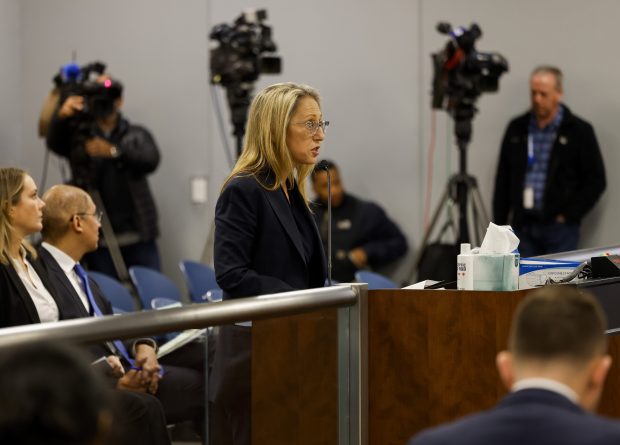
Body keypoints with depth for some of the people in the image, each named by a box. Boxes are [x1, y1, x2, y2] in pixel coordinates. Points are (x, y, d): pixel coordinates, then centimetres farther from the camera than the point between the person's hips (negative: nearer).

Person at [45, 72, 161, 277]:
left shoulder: (137, 135, 12)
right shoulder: (78, 135, 10)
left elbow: (150, 160, -8)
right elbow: (54, 143, -11)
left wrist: (113, 151, -26)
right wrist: (61, 116, -34)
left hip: (139, 237, 1)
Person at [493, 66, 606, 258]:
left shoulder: (579, 131, 0)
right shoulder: (516, 129, 10)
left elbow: (595, 181, 0)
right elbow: (503, 180, 14)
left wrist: (568, 215, -7)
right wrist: (500, 225, 8)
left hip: (559, 227, -3)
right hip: (522, 226, 3)